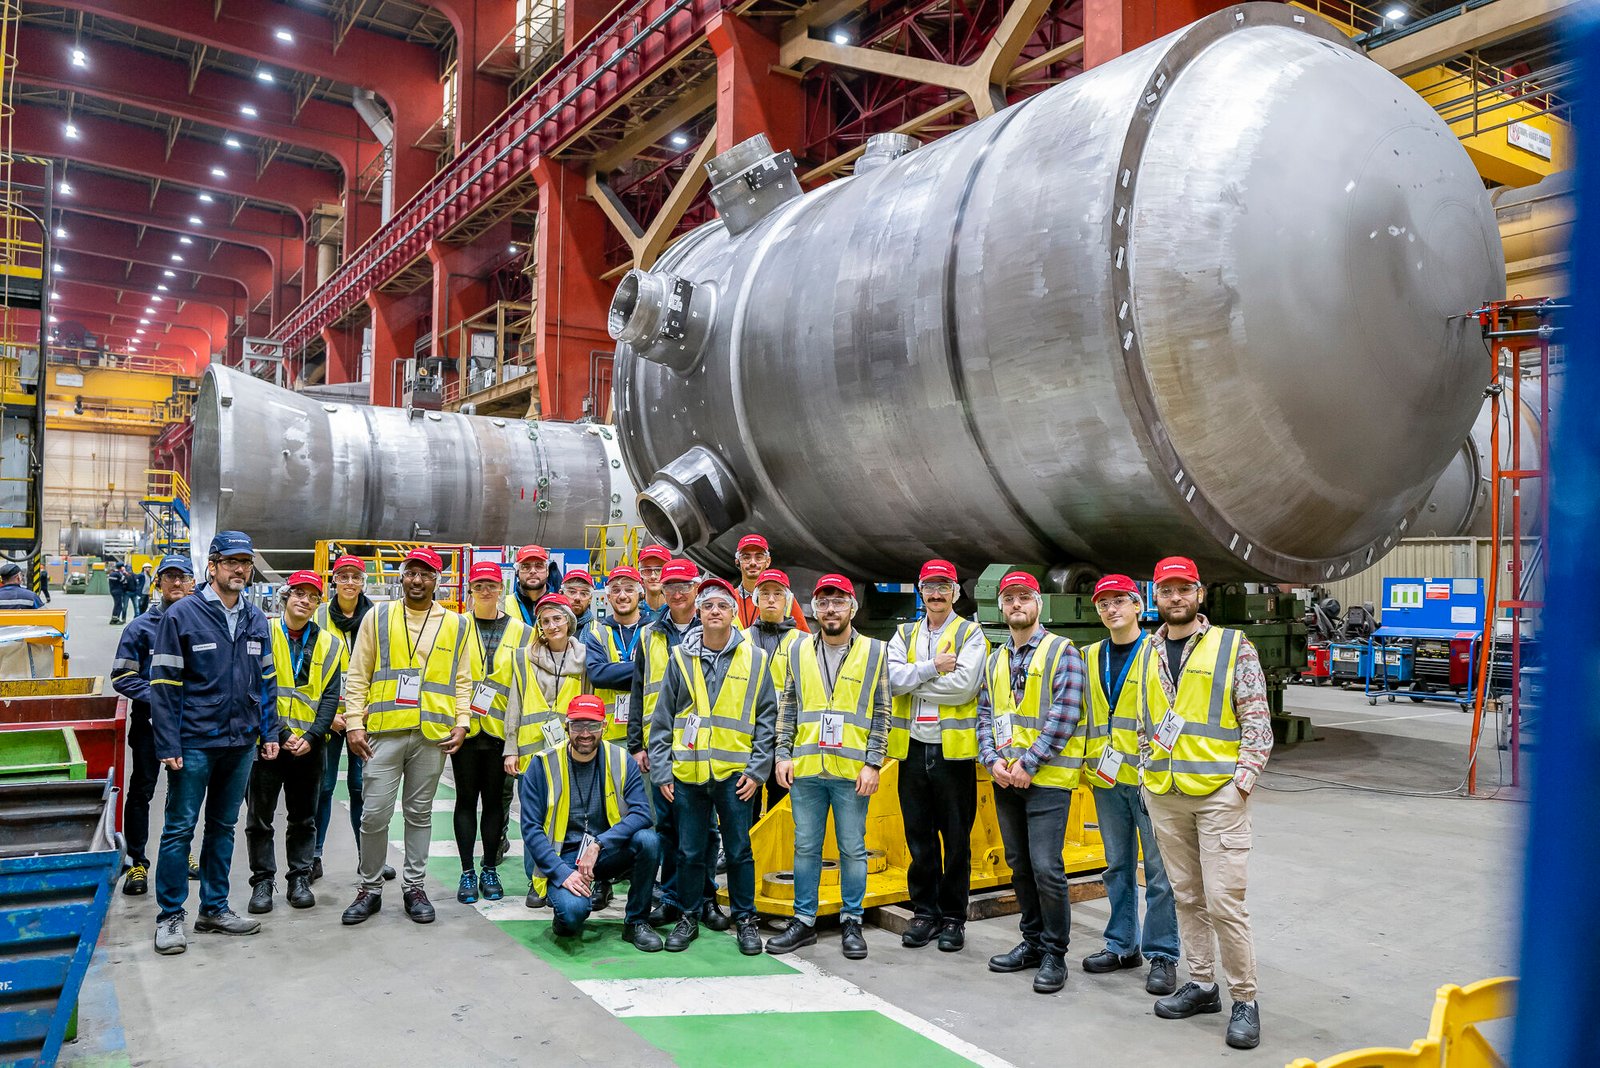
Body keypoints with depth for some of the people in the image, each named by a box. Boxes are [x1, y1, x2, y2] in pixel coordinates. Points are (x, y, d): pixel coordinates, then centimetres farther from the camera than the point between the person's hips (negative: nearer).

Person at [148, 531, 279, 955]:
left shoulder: (256, 619, 8)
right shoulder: (182, 615, -8)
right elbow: (163, 685, -10)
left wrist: (269, 733, 7)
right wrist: (168, 746, -14)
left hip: (241, 743, 5)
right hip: (194, 743, -5)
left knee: (223, 826, 14)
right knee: (180, 829, 2)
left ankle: (214, 908, 25)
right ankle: (170, 917, 13)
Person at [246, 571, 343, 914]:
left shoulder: (329, 644, 5)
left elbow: (330, 696, 2)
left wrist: (311, 736, -11)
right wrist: (280, 733, -14)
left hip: (309, 744, 2)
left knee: (304, 818, 11)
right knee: (259, 818, 6)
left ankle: (300, 879, 22)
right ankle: (262, 882, 18)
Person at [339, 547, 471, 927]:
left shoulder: (455, 624, 8)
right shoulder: (378, 617, 6)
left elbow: (462, 681, 10)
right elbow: (357, 675, 5)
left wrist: (461, 722, -2)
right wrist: (354, 723, -3)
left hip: (433, 735, 1)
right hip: (383, 731, -1)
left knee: (420, 813, 10)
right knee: (375, 813, 0)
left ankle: (414, 886, 21)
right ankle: (370, 888, 17)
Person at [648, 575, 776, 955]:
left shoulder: (754, 659, 2)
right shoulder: (681, 657, 5)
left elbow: (767, 718, 3)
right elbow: (662, 717, 7)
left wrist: (757, 769, -3)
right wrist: (661, 769, 1)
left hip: (734, 771, -1)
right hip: (686, 771, 1)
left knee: (739, 850, 7)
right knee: (690, 851, 10)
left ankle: (745, 919, 22)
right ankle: (689, 917, 25)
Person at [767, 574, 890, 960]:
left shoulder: (875, 652, 1)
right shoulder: (798, 651, 9)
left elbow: (881, 713, 0)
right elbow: (787, 708, 11)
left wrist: (873, 763, -7)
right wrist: (783, 755, 2)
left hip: (852, 771, -2)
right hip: (805, 769, 2)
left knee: (852, 849, 6)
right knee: (805, 847, 10)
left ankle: (851, 922, 20)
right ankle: (804, 921, 21)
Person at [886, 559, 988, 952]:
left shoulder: (970, 634, 0)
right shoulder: (904, 635, 11)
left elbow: (965, 686, -16)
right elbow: (892, 679, -5)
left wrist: (912, 680, -10)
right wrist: (933, 666, -14)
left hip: (954, 748, -3)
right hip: (912, 747, 3)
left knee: (956, 839, 6)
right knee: (919, 838, 11)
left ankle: (953, 917, 18)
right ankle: (924, 912, 22)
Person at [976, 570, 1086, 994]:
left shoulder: (1061, 652, -4)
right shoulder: (995, 661, 15)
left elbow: (1064, 715, -12)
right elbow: (985, 715, 12)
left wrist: (1028, 763, -16)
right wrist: (993, 760, -5)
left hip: (1046, 777, -6)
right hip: (1006, 780, 6)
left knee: (1046, 867, -8)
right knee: (1020, 865, 13)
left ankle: (1054, 954, 7)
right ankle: (1032, 942, 26)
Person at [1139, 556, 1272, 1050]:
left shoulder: (1233, 647, -3)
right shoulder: (1148, 652, 11)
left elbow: (1258, 720, -4)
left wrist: (1243, 780, -11)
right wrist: (1148, 774, 11)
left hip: (1218, 792, -5)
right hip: (1164, 796, 5)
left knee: (1223, 901, -6)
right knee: (1186, 895, 13)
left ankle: (1245, 1000, 9)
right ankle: (1202, 984, 26)